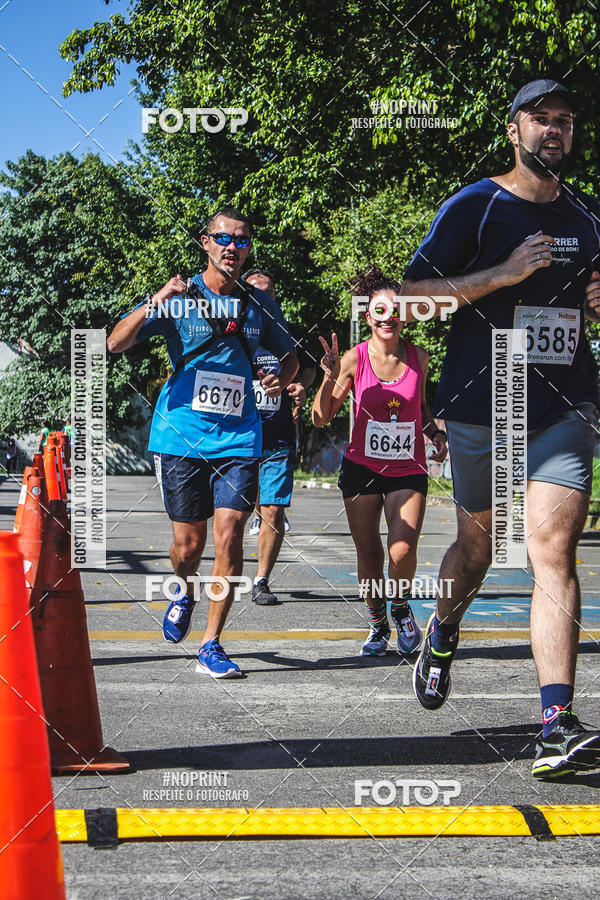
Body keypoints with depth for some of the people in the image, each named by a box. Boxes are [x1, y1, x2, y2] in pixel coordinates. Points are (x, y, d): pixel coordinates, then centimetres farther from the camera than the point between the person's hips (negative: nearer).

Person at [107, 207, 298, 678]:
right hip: (181, 436, -1)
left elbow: (289, 354, 23)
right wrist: (152, 305, -24)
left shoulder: (260, 304, 9)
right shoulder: (179, 298, 1)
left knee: (229, 536, -12)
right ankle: (188, 592, 39)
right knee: (188, 545, 3)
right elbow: (116, 343, -7)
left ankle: (211, 646, -3)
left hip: (239, 439, 1)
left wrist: (282, 379, 0)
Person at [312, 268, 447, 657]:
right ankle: (378, 624, 25)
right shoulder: (355, 358, -8)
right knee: (369, 555, 2)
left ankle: (401, 608, 14)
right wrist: (330, 377, -21)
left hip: (408, 470, 1)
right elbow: (321, 419, -7)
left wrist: (436, 434, -1)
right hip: (362, 467, 0)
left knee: (403, 551, -15)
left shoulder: (418, 357, -1)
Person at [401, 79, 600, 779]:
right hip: (481, 404, -2)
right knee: (476, 545, 12)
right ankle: (441, 638, 45)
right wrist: (504, 274, -17)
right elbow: (414, 293, -7)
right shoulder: (474, 207, 1)